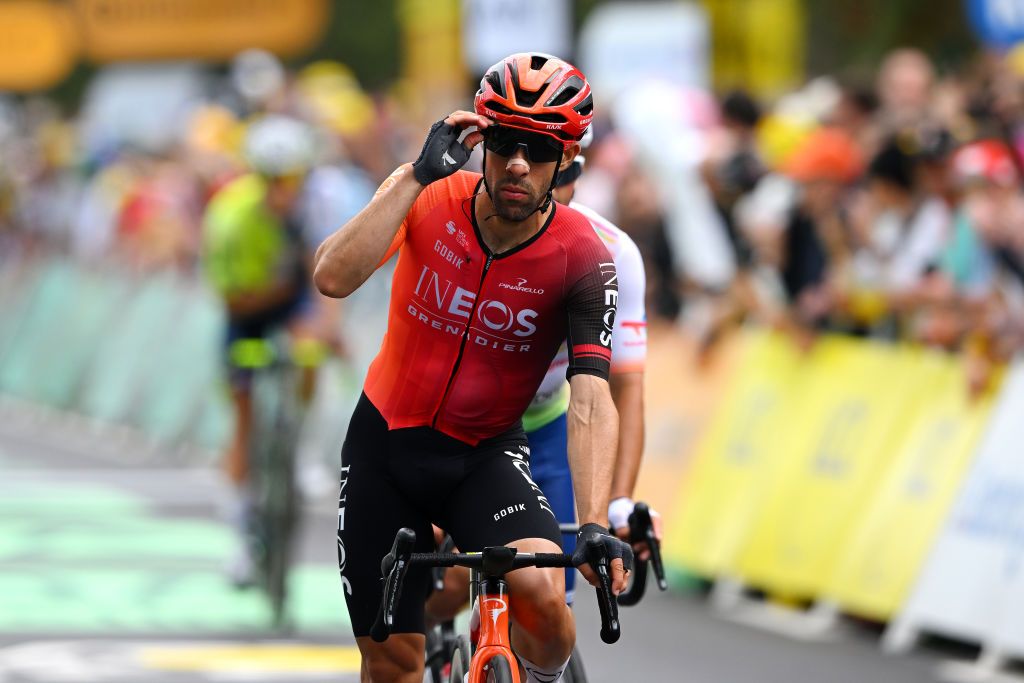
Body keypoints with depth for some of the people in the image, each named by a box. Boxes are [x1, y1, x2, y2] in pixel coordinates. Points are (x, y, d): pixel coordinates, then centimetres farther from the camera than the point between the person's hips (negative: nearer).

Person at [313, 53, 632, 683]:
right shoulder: (430, 199, -15)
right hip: (385, 442, 1)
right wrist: (418, 176, -36)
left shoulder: (582, 258, -18)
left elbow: (592, 404, -25)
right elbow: (333, 277, -30)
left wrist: (594, 526, -38)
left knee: (541, 594, -29)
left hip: (486, 454, -1)